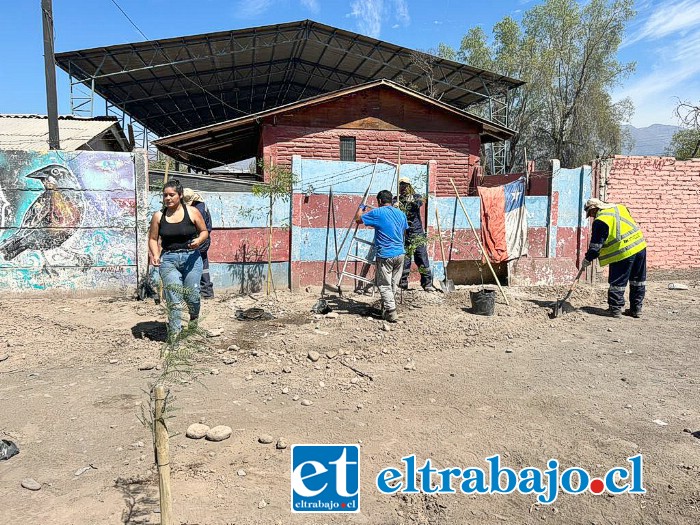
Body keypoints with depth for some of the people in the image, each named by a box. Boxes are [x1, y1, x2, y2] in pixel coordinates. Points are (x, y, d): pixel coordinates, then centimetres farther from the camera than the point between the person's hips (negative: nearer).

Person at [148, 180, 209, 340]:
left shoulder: (192, 212, -1)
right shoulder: (158, 216, 4)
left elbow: (204, 231, 8)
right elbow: (153, 239, 10)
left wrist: (199, 240, -14)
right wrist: (155, 255, -7)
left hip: (191, 258, -1)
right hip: (168, 259, 1)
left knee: (192, 295, 2)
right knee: (173, 299, -6)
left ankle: (194, 321, 34)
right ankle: (174, 335, 1)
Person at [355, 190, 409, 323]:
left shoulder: (378, 213, -8)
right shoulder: (401, 213, 11)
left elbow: (358, 219, 1)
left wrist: (361, 209, 22)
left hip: (385, 255, -6)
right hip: (400, 254, 6)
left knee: (384, 285, 0)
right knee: (393, 285, 15)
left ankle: (391, 312, -6)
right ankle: (386, 308, 26)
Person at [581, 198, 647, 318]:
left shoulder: (600, 221, -12)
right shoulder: (620, 208, 12)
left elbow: (596, 245, -10)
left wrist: (587, 259, 2)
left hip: (623, 252, -8)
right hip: (640, 246, 8)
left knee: (617, 282, 3)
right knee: (638, 281, 15)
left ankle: (615, 309, 8)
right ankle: (636, 309, 22)